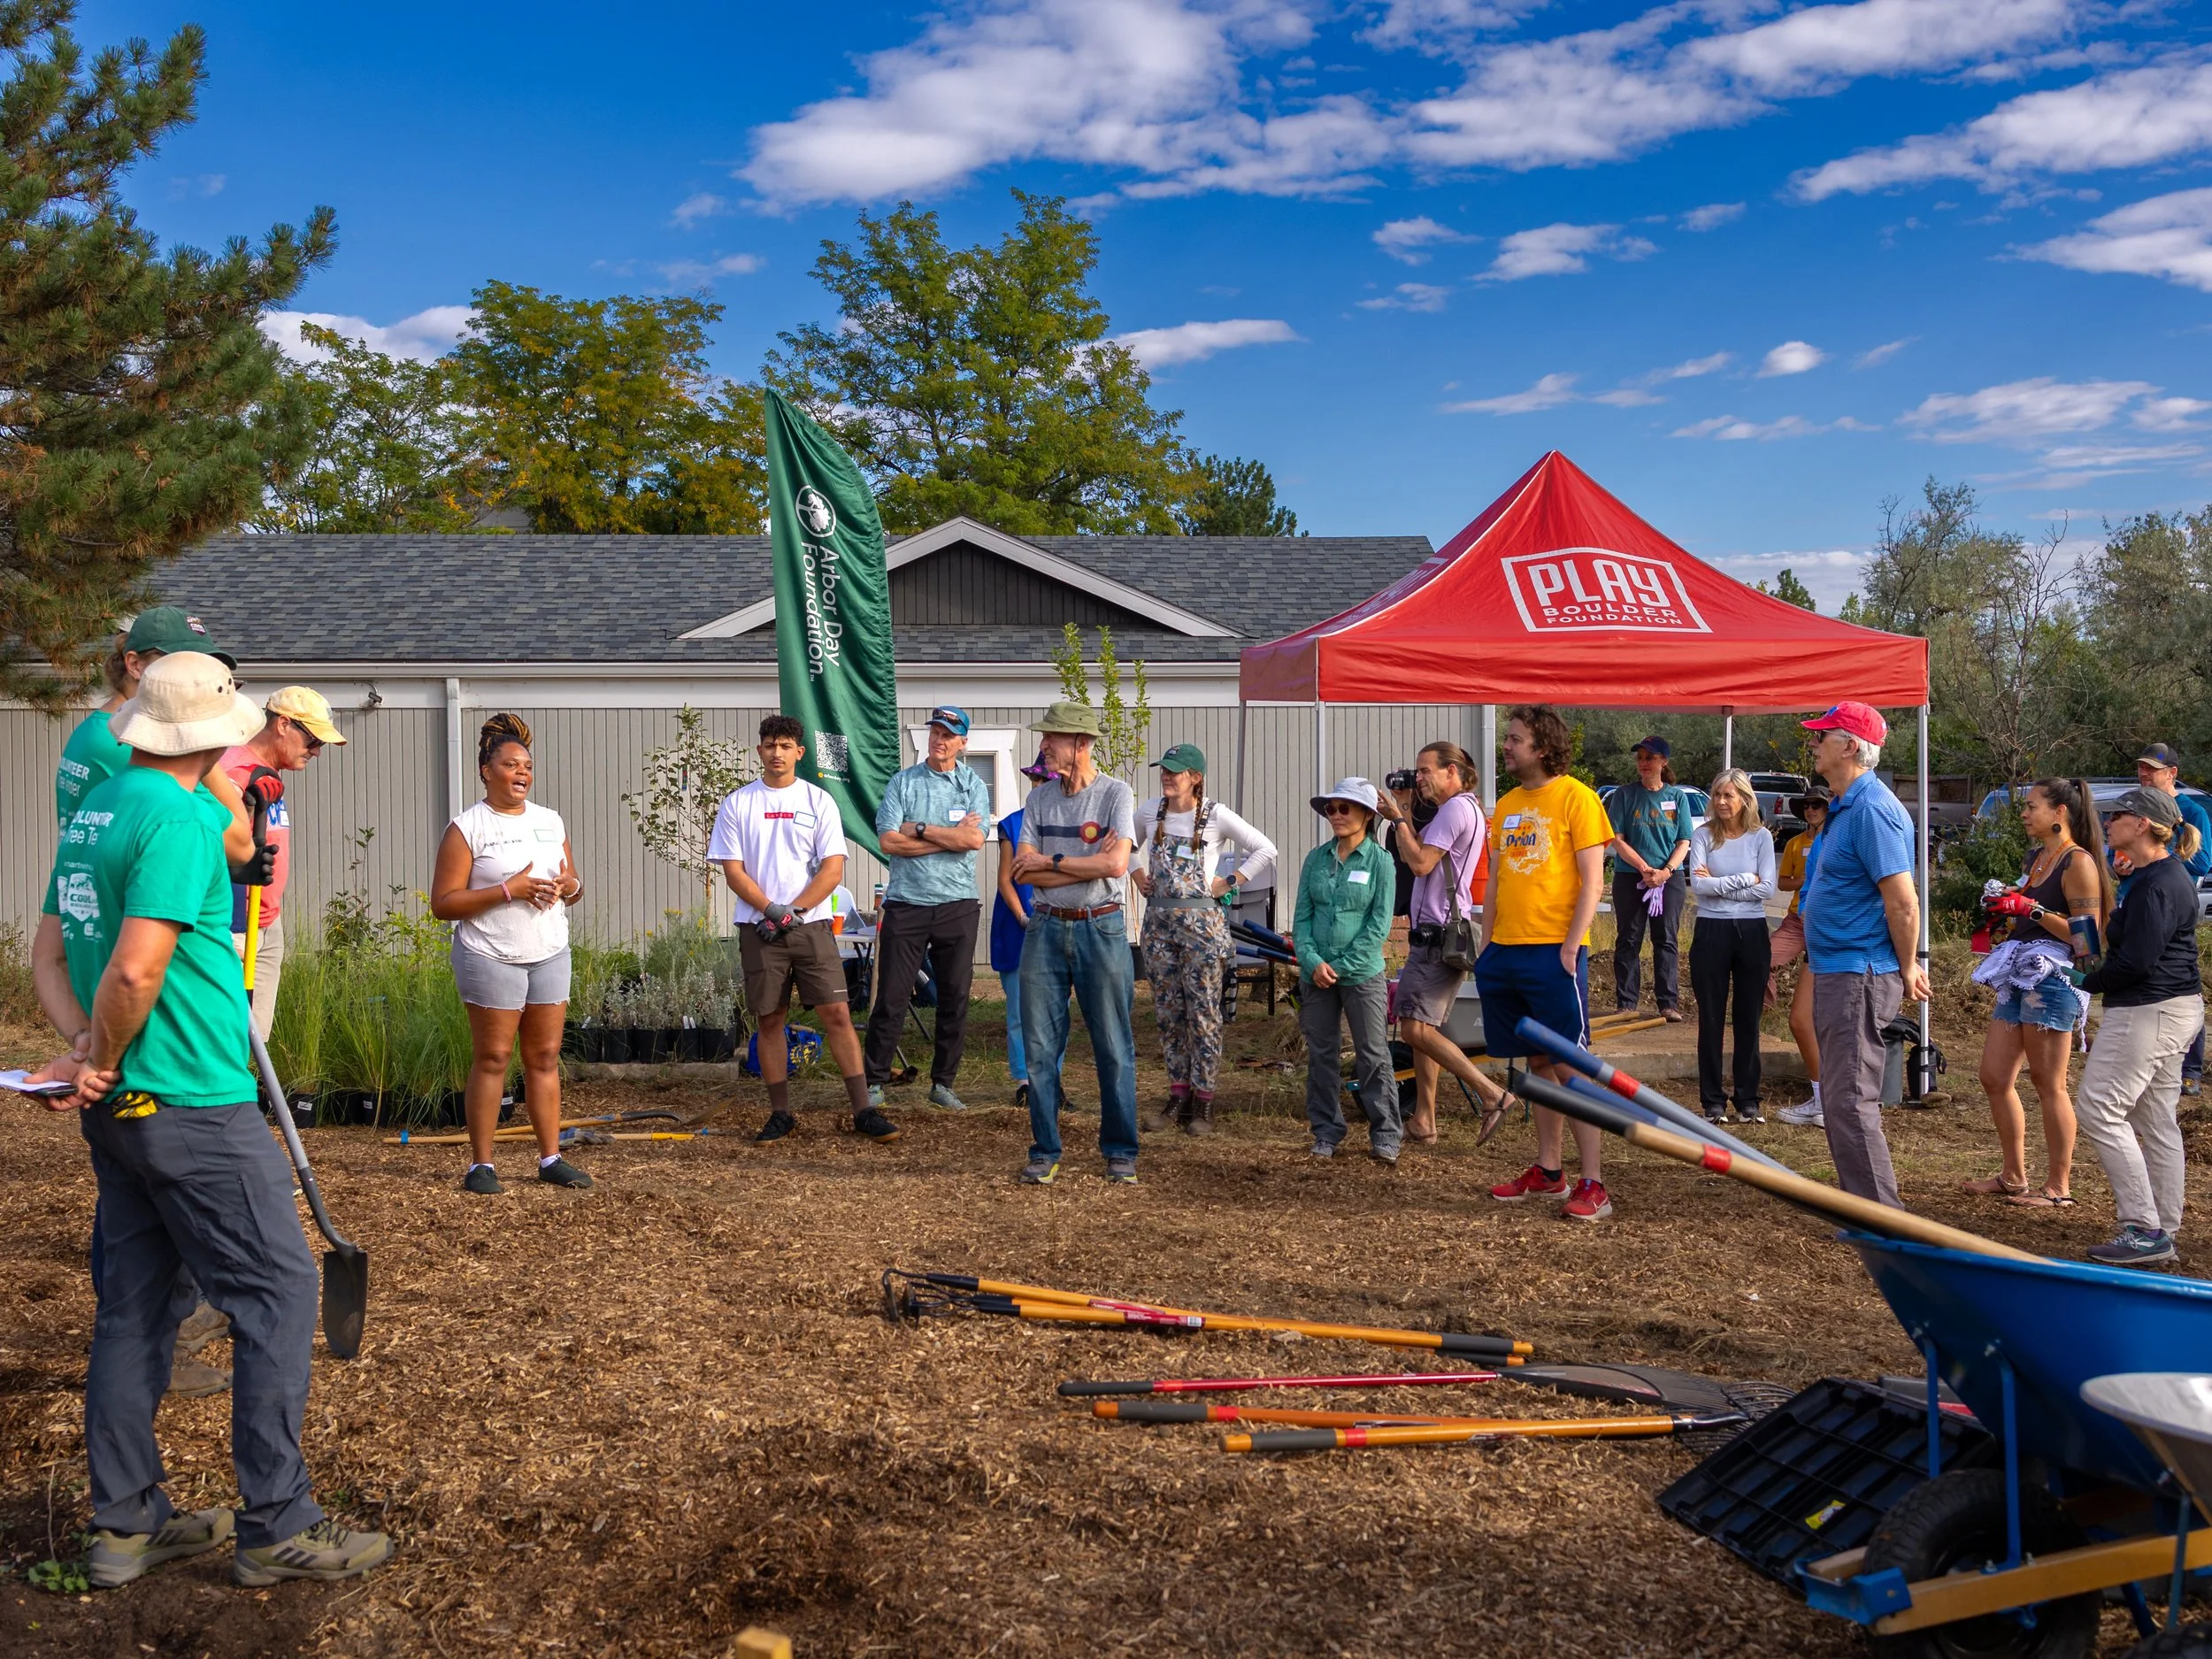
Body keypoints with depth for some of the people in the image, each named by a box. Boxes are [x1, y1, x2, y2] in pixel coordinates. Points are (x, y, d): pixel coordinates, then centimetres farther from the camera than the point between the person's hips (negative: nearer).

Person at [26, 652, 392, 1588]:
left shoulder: (94, 811, 12)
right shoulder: (180, 816, -17)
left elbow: (51, 956, 14)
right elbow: (136, 970, -25)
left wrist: (84, 1048, 0)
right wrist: (105, 1059, -9)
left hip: (120, 1114, 9)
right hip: (193, 1106, -9)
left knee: (133, 1307, 14)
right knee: (278, 1294, -1)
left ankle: (127, 1525, 21)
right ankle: (276, 1527, 3)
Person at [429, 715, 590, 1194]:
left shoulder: (550, 821, 12)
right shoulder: (467, 828, -6)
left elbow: (574, 883, 21)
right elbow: (443, 903, -12)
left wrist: (568, 886, -4)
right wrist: (508, 890, -20)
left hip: (550, 954, 5)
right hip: (492, 957, -5)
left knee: (545, 1056, 6)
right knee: (492, 1058, -2)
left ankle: (551, 1158, 11)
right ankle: (481, 1164, 5)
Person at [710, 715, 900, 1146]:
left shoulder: (819, 801, 5)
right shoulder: (738, 803, 6)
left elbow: (833, 869, -1)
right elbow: (732, 870, 1)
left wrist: (794, 911, -11)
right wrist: (771, 909, -12)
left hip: (811, 924, -1)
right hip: (759, 928, 1)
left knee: (837, 1013, -6)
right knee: (769, 1018, 5)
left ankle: (864, 1110, -4)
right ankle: (780, 1114, 14)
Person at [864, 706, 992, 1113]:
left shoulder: (974, 786, 7)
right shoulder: (902, 782, 5)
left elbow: (975, 839, -10)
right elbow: (889, 841, -8)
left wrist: (919, 829, -10)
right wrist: (952, 837, -9)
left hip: (958, 905, 1)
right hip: (906, 903, -1)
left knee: (955, 998, 6)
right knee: (891, 998, -2)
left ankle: (942, 1084, 17)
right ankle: (873, 1082, 7)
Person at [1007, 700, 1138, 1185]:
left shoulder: (1115, 793, -3)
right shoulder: (1039, 798, 8)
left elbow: (1115, 864, -16)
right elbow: (1022, 872, -1)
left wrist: (1051, 861, -9)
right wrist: (1087, 864, -10)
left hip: (1101, 929, -4)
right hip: (1046, 928, 4)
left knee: (1114, 1049, 2)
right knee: (1040, 1048, 5)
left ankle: (1120, 1151, 13)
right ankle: (1044, 1153, 14)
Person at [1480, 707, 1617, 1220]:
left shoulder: (1576, 797, -6)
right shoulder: (1507, 805, 15)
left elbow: (1593, 882, -9)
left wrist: (1570, 947, -15)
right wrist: (1486, 946, 13)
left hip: (1553, 953, -7)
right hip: (1506, 951, 7)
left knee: (1569, 1066, -6)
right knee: (1538, 1063, 12)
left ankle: (1593, 1184, -2)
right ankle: (1547, 1171, 20)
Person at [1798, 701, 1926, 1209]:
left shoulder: (1872, 810, -19)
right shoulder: (1846, 806, 14)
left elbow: (1903, 902, -22)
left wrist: (1907, 971, -15)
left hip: (1859, 976, -11)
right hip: (1836, 972, 11)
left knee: (1850, 1100, -8)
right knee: (1840, 1096, 17)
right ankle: (1860, 1200, 27)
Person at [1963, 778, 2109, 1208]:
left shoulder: (2078, 862, -10)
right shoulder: (2036, 857, 17)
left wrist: (2033, 910, -20)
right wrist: (2005, 913, 11)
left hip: (2054, 976, -9)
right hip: (2019, 976, 9)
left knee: (2049, 1086, -3)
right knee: (1994, 1078, 10)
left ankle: (2058, 1185, 6)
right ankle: (2013, 1176, 20)